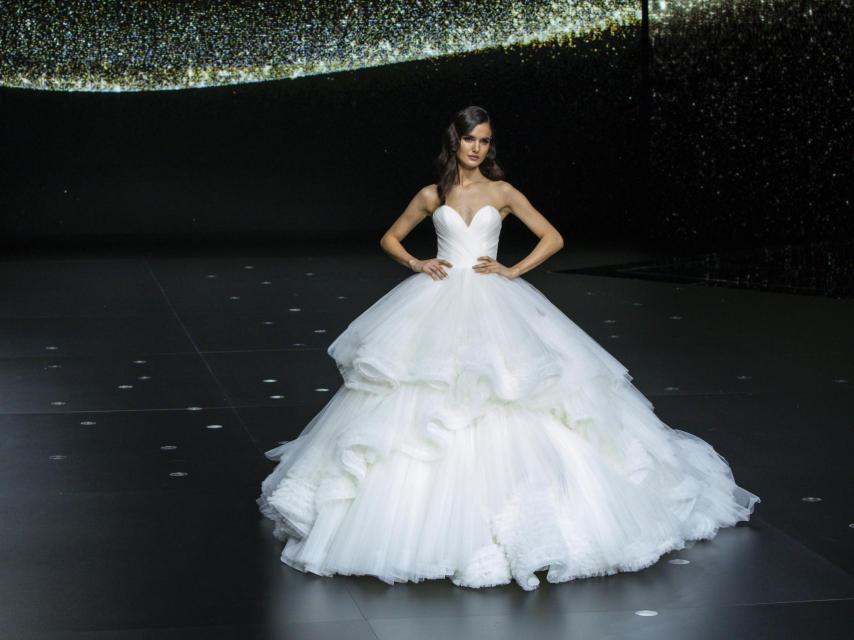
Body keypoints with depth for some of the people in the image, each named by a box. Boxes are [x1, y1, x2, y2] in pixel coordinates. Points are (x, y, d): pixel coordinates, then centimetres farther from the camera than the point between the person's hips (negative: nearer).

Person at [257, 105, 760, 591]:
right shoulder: (432, 195, 9)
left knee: (505, 403, -9)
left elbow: (553, 238, 6)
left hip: (492, 305, -1)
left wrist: (513, 271, -4)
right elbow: (391, 238, 19)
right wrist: (416, 264, 1)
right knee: (429, 402, -8)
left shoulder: (502, 192, 6)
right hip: (439, 305, 1)